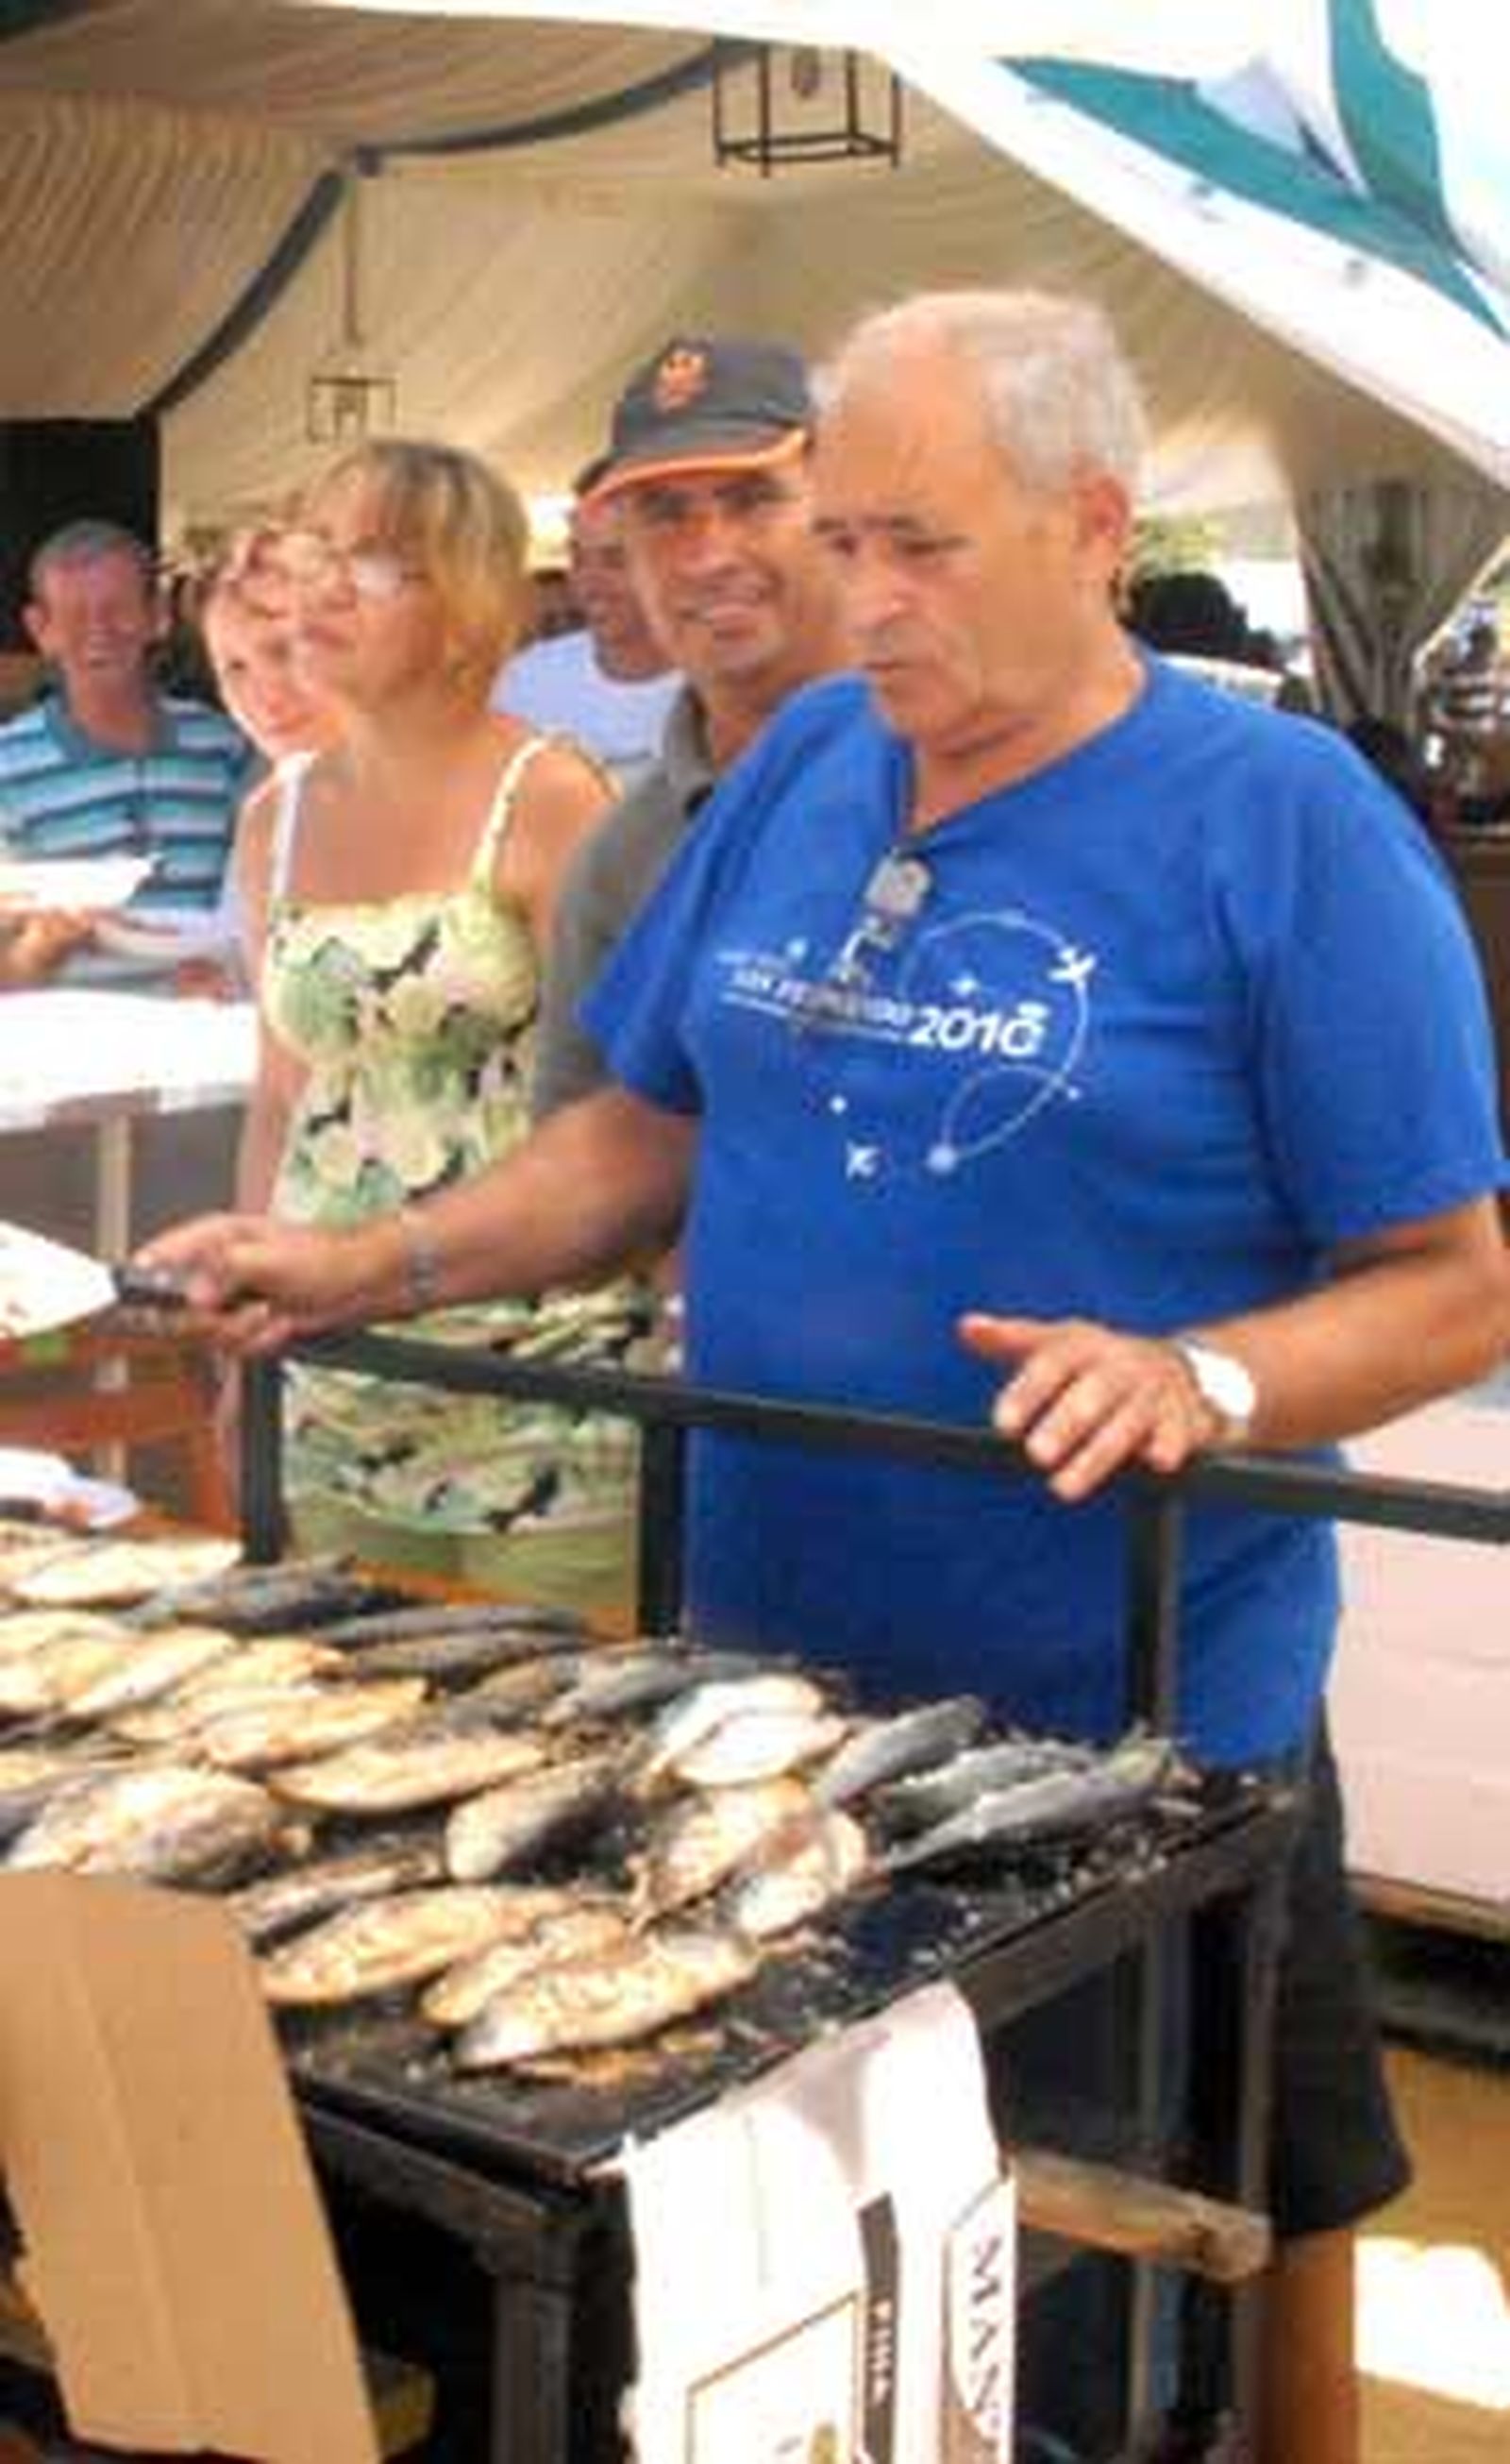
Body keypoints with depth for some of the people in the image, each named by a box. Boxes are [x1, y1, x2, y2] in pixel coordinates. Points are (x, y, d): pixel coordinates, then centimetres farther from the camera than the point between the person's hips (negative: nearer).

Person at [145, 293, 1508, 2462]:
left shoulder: (1283, 817, -12)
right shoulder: (808, 763, 4)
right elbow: (656, 1133, 12)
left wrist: (1198, 1381, -29)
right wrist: (366, 1270, -1)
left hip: (1138, 1721, -4)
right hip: (764, 1667, 5)